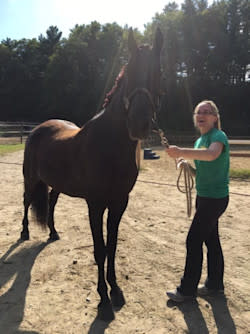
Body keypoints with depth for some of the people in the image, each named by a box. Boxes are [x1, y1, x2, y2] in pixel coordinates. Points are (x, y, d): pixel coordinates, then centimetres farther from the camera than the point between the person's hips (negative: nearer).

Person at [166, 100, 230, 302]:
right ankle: (215, 284, 32)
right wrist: (186, 165, 0)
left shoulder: (219, 136, -16)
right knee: (211, 240, 17)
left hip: (215, 198, -9)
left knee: (194, 241, -3)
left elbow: (212, 154, -40)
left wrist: (182, 152, -53)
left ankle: (188, 289, 11)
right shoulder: (199, 141, 11)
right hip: (204, 196, 9)